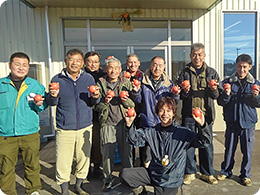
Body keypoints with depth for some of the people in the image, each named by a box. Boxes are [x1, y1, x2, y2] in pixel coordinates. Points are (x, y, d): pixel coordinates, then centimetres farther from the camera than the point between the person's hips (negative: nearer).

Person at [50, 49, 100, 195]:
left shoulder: (89, 78, 4)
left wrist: (95, 97, -12)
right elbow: (52, 103, 4)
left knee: (84, 158, 13)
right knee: (63, 162, 1)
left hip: (85, 127, 2)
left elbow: (93, 103, 10)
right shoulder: (57, 79, -1)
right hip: (64, 128, -2)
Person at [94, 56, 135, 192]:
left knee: (126, 152, 6)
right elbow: (96, 106, 6)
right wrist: (104, 102, -13)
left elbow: (134, 104, 10)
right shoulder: (100, 84, 6)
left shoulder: (126, 83, 8)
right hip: (107, 124, 0)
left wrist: (126, 101, -11)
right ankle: (108, 179, 26)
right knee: (107, 153, 5)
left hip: (124, 123, 1)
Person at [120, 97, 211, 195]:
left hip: (171, 181, -2)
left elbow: (204, 142, -15)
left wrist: (202, 125, -34)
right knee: (124, 174, -10)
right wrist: (129, 125, -21)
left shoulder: (183, 133, -10)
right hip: (152, 174, 3)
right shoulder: (152, 131, -1)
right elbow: (135, 139, -2)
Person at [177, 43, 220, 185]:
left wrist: (214, 90, -15)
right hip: (189, 114, 0)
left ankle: (207, 173, 25)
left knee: (207, 144, 8)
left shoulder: (212, 72, 9)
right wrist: (184, 92, -15)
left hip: (206, 114, 1)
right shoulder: (185, 73, 6)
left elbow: (217, 95, 6)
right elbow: (179, 95, 6)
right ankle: (190, 172, 21)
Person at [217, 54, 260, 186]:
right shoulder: (228, 82, 1)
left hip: (248, 122, 1)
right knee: (229, 149, 10)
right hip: (231, 122, 0)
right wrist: (226, 95, -20)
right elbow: (220, 102, 0)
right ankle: (226, 171, 28)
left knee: (247, 150, 8)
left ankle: (245, 174, 27)